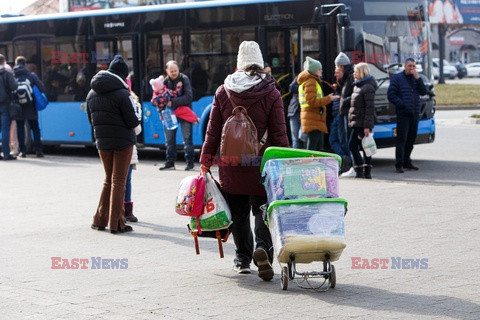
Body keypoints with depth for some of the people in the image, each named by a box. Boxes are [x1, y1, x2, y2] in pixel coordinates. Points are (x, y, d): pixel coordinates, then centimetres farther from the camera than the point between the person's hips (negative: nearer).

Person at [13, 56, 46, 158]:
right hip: (30, 107, 0)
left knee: (20, 128, 8)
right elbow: (41, 88, -7)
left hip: (17, 106, 0)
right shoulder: (31, 75, -2)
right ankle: (38, 150, 3)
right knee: (35, 128, 8)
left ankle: (22, 151, 4)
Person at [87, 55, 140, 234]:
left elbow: (91, 120, 9)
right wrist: (136, 121, 6)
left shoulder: (92, 94, 3)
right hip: (123, 142, -5)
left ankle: (100, 220, 18)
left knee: (108, 180, 18)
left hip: (102, 143, 5)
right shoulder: (121, 94, -17)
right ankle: (116, 224, 1)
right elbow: (132, 121, -15)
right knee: (119, 181, 2)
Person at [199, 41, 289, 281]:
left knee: (239, 214, 14)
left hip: (231, 165, 2)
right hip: (260, 166, -2)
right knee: (263, 211, 3)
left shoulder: (223, 92, 2)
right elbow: (279, 134, -4)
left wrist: (206, 161, 11)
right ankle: (263, 248, -20)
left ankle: (243, 259, 20)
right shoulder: (271, 94, -3)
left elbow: (213, 131, 4)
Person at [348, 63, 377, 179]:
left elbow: (370, 108, -18)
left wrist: (367, 126, -22)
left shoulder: (367, 88, -13)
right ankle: (367, 173, 11)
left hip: (361, 123, -10)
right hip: (356, 122, 10)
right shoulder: (358, 85, 17)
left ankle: (360, 172, -9)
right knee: (364, 147, 9)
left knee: (352, 145, -10)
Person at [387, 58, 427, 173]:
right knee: (401, 139, -10)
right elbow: (391, 95, -6)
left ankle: (407, 162, 21)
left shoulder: (416, 78, 14)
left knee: (411, 139, 11)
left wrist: (417, 78, -7)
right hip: (403, 114, -6)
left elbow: (423, 92, 3)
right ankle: (399, 165, -11)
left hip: (415, 114, 6)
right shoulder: (397, 78, -1)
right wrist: (402, 104, -14)